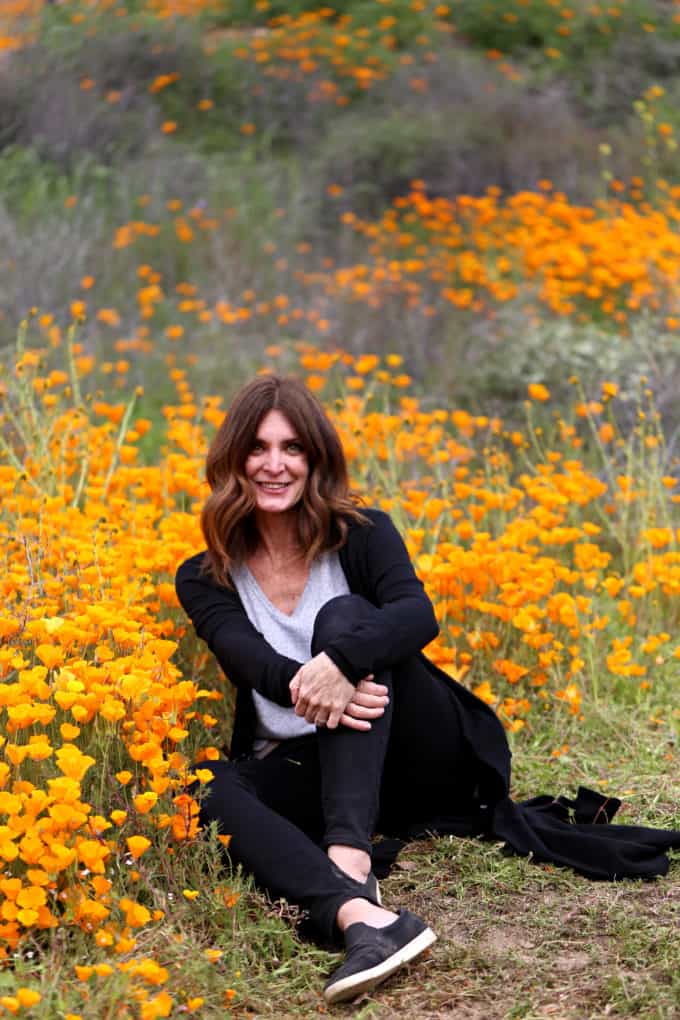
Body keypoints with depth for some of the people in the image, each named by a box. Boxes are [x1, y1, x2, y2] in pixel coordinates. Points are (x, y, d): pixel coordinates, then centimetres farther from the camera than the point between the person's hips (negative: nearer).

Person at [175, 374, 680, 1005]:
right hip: (304, 771, 1)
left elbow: (420, 615, -20)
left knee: (343, 616, -27)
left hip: (415, 756, -1)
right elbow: (251, 659, -16)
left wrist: (339, 659, -41)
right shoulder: (204, 578, 4)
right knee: (208, 788, -30)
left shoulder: (363, 534, 0)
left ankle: (350, 859, -47)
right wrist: (308, 687, -38)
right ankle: (359, 915, -56)